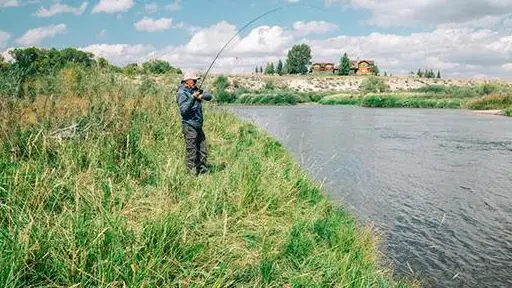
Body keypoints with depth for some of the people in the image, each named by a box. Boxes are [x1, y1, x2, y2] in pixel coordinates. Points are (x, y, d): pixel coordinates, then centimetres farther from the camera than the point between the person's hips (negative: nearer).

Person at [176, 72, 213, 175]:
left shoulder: (195, 90, 12)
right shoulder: (182, 93, -11)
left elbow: (209, 96, 7)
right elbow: (183, 110, -21)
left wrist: (202, 96, -13)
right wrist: (192, 98, -28)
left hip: (198, 126, 8)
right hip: (189, 126, -8)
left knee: (203, 152, 13)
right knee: (191, 152, -4)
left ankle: (203, 171, 24)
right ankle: (192, 173, 4)